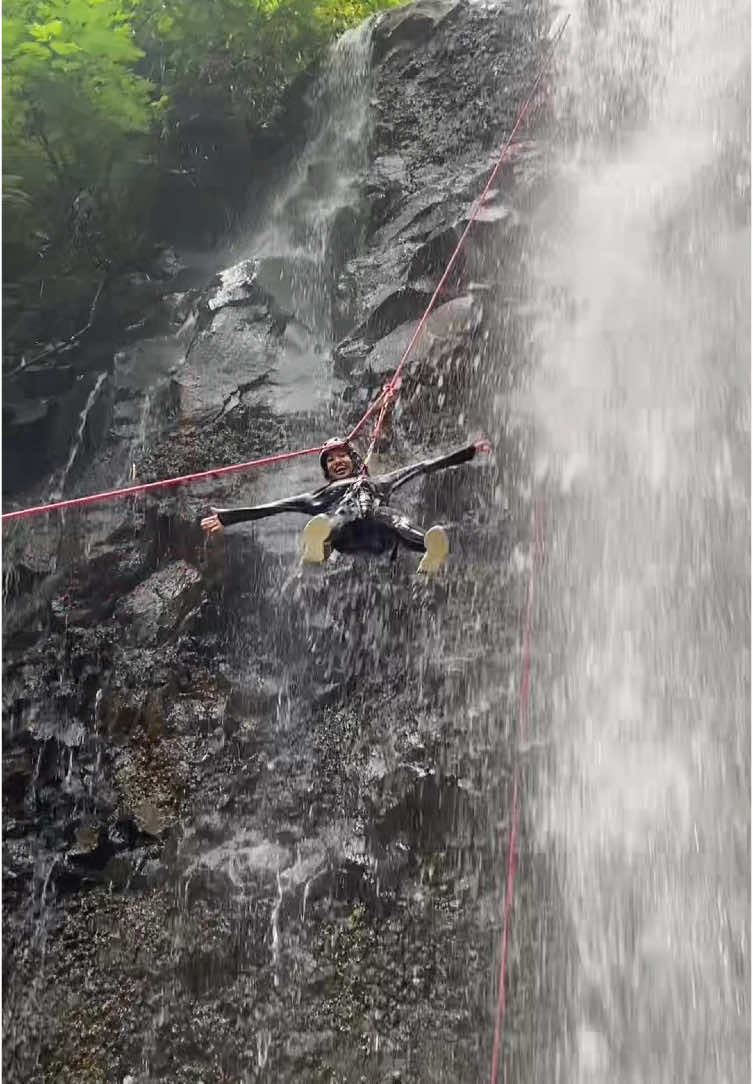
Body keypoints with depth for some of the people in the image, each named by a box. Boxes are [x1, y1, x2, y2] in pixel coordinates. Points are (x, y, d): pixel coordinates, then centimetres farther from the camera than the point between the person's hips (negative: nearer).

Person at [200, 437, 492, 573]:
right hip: (345, 531, -1)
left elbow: (426, 466, 42)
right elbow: (277, 506, 35)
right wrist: (228, 517, 29)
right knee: (318, 526, -40)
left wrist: (471, 450, 40)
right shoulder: (323, 494, 42)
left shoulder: (380, 482, 45)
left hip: (380, 524, 1)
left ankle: (428, 572, -69)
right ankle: (311, 572, -69)